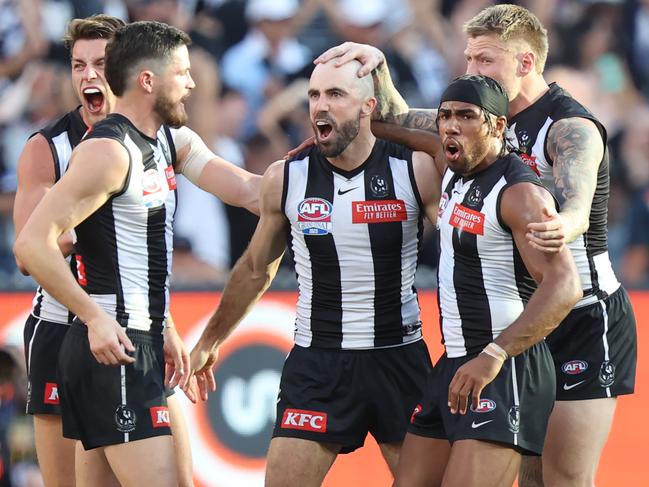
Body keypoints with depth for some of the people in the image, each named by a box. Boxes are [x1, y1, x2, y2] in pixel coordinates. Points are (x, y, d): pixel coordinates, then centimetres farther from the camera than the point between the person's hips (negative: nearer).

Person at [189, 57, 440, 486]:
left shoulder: (416, 170, -6)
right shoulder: (285, 180, -1)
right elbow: (256, 270, 16)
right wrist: (208, 343, 22)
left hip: (399, 357, -1)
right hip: (316, 365, 1)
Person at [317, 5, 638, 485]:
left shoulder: (572, 128, -19)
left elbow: (577, 206, -37)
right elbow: (400, 122, 10)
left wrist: (562, 227, -62)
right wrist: (377, 67, -10)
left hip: (585, 318, -9)